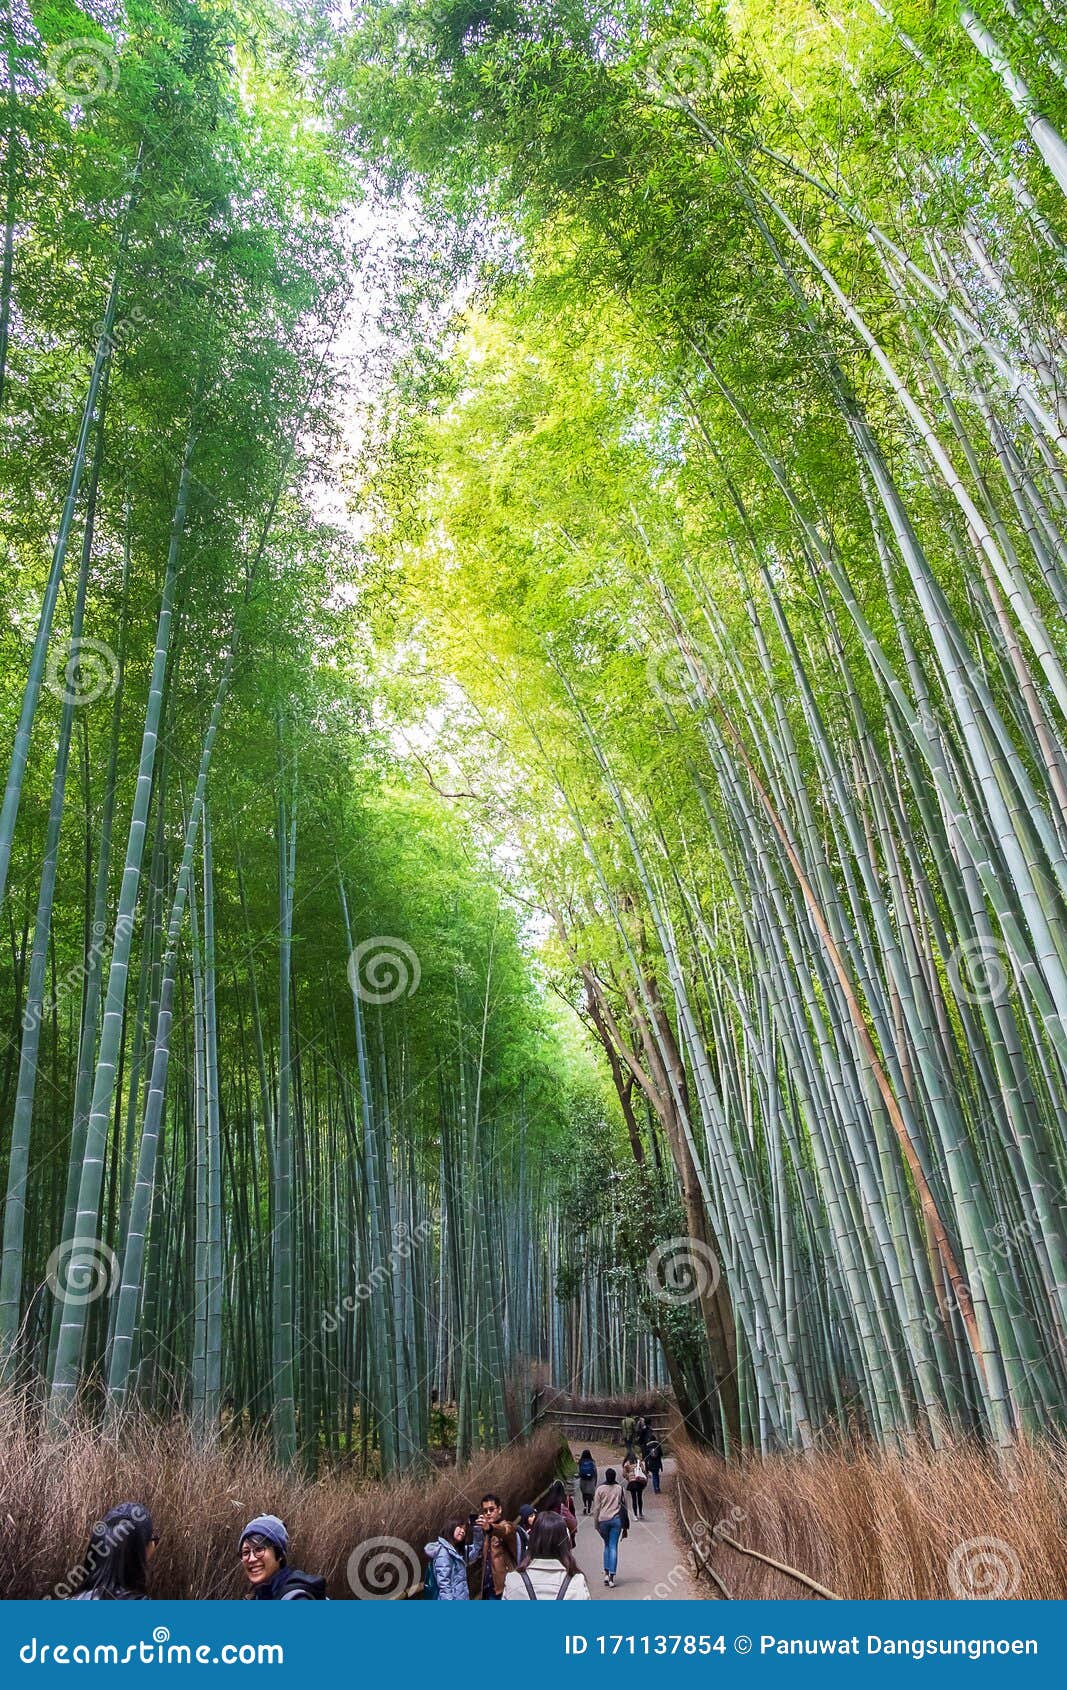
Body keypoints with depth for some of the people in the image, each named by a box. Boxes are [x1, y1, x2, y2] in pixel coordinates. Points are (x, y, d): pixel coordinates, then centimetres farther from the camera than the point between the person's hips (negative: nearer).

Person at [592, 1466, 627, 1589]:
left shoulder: (600, 1489, -4)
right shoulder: (620, 1488, -1)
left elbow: (596, 1507, -2)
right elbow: (624, 1505, 6)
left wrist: (596, 1523, 6)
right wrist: (624, 1523, 16)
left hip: (603, 1520, 0)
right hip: (616, 1519, 0)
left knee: (607, 1545, 17)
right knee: (613, 1547, 3)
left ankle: (606, 1573, 10)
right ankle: (612, 1576, -3)